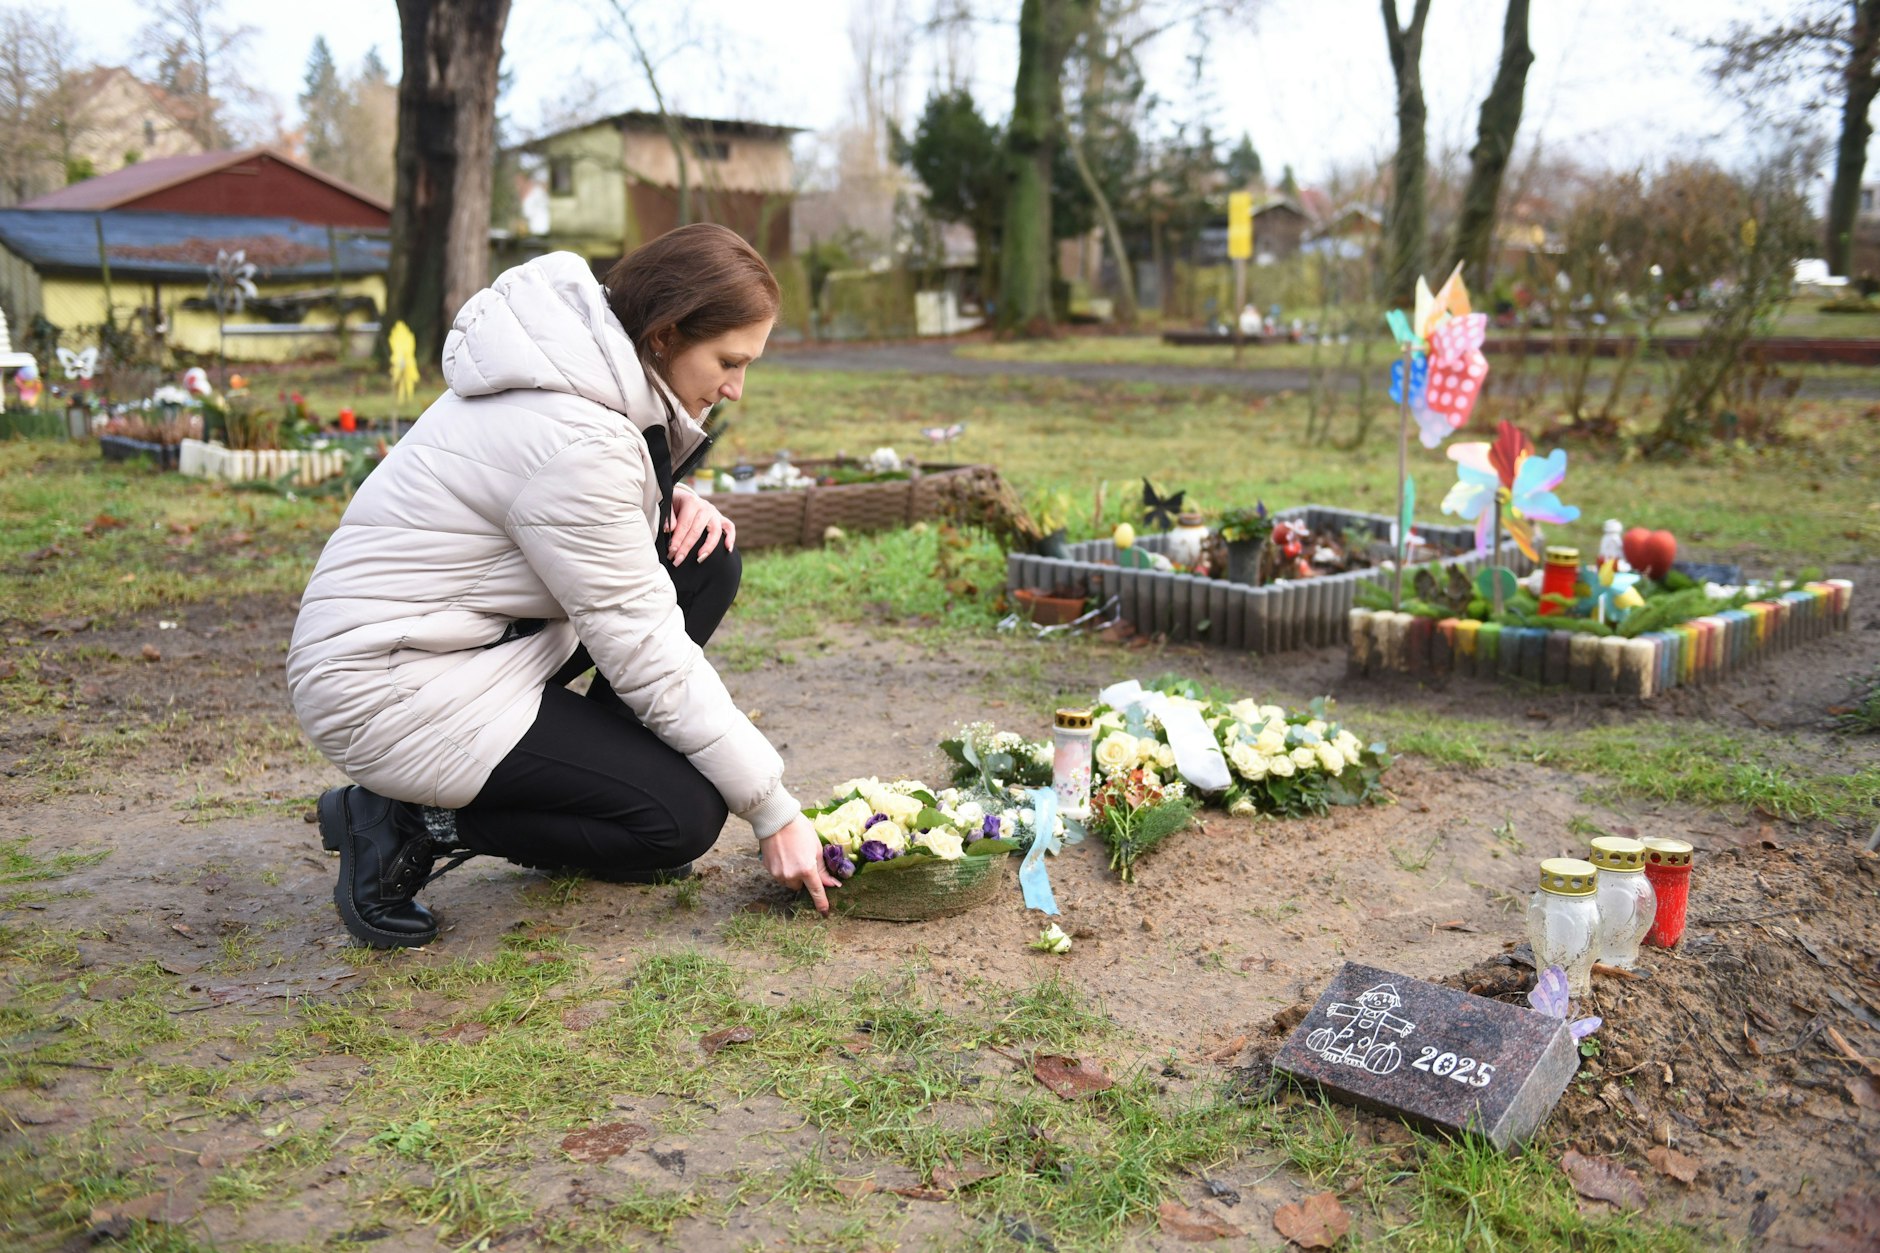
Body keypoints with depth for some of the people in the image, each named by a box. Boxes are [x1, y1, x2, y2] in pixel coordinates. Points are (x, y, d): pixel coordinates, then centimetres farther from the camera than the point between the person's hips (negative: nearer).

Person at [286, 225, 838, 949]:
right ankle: (408, 821, -2)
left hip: (465, 624, 10)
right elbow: (643, 652, -24)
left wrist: (673, 499, -6)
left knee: (704, 560, 0)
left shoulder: (602, 354, -1)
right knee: (683, 815, -13)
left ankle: (590, 778, 9)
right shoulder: (573, 440, -28)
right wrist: (774, 813, -17)